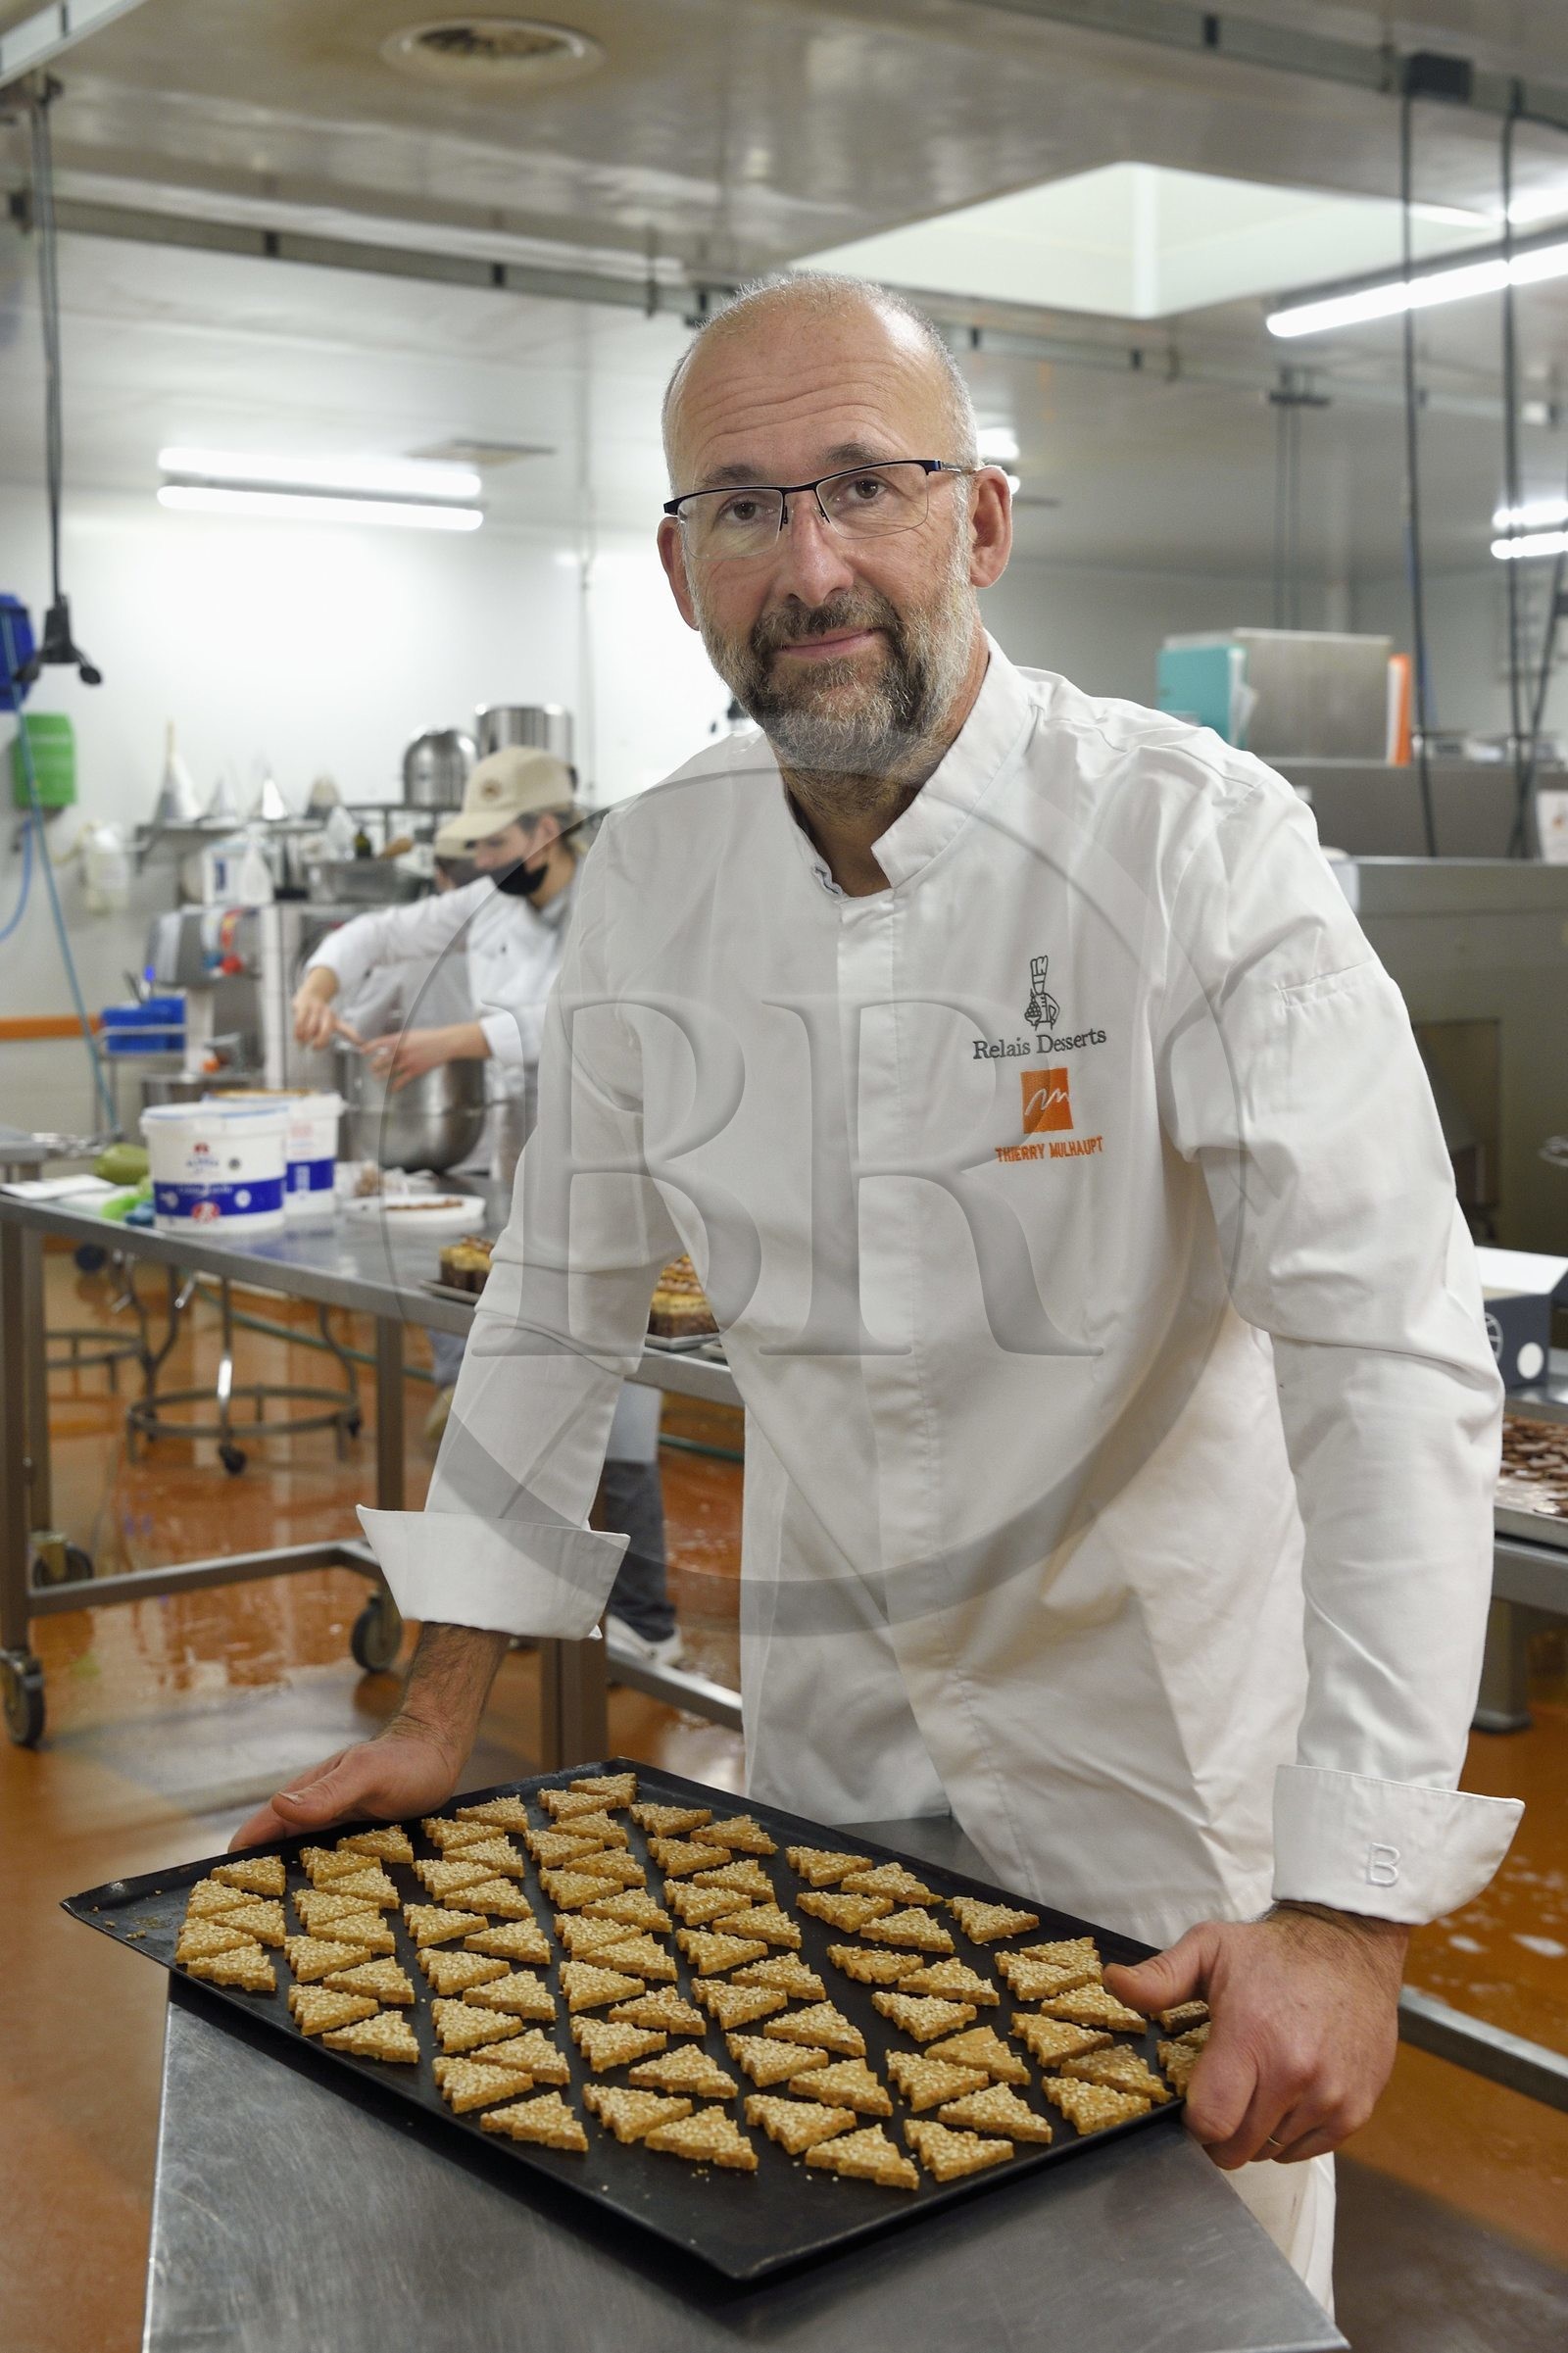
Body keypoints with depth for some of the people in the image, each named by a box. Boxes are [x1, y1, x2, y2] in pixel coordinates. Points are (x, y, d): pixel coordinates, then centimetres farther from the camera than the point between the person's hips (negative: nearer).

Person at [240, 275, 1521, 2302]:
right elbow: (562, 1306, 4)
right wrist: (441, 1712, 2)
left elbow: (1394, 1367, -27)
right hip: (824, 1715, 4)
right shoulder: (649, 880, -6)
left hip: (1155, 1720, -4)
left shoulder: (1195, 845, -22)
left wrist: (1351, 1910, -33)